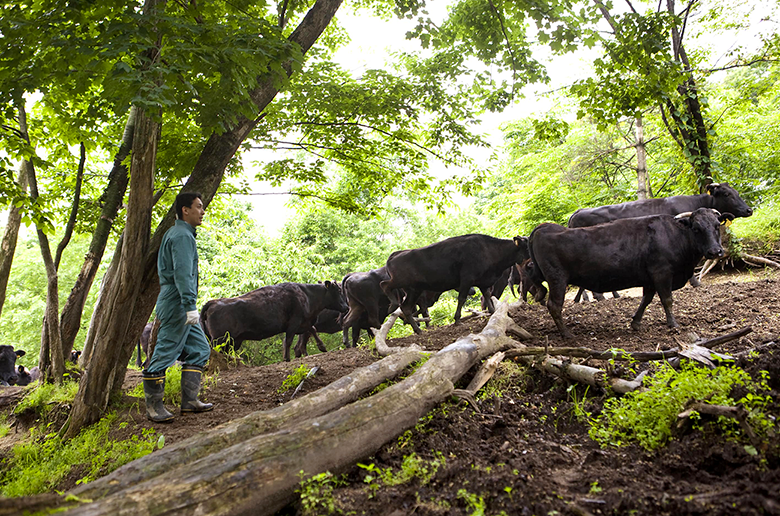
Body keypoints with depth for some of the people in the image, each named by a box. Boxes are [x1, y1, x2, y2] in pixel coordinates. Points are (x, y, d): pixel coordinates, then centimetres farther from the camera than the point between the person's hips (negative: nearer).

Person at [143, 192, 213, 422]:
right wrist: (190, 305, -27)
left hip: (179, 305, 11)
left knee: (199, 349, 11)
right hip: (176, 302, -11)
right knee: (166, 352, -4)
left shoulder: (176, 233, 20)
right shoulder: (182, 235, -13)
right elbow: (182, 273, -23)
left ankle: (190, 400, 12)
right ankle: (154, 405, 4)